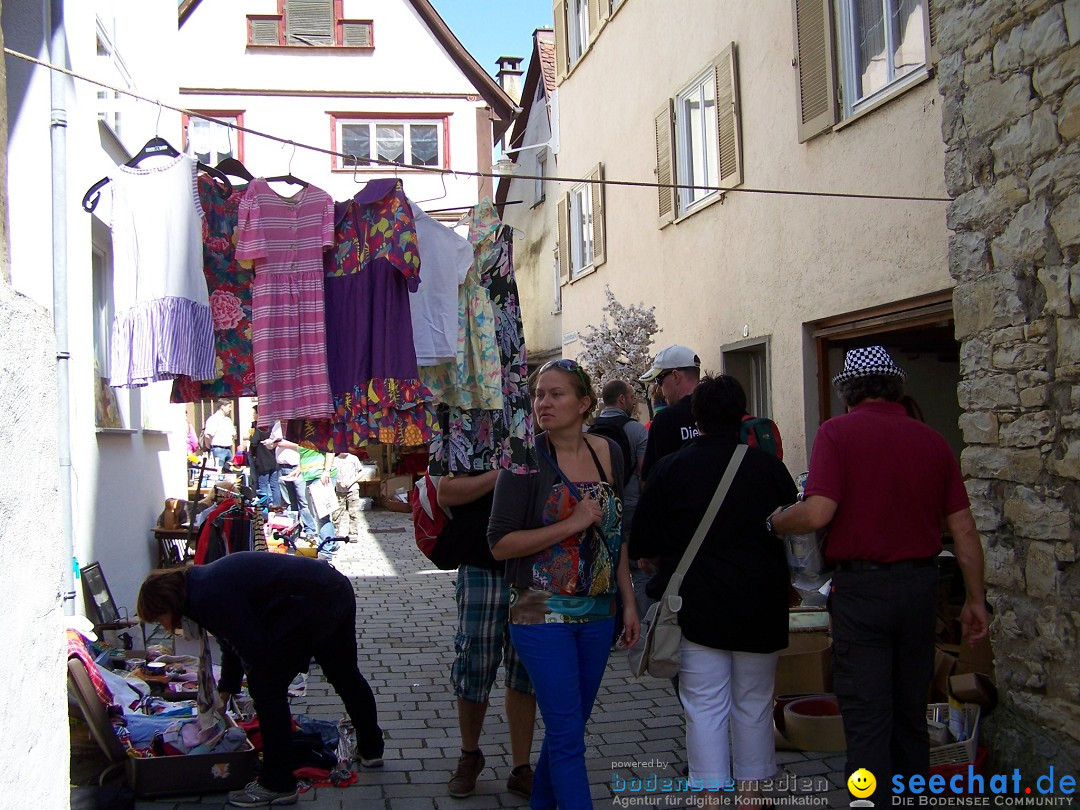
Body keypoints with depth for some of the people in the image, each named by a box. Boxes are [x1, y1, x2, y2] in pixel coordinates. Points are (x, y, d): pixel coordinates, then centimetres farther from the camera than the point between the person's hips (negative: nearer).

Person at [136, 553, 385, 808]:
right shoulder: (207, 581, 15)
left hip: (313, 603, -11)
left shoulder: (209, 597, -16)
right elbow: (233, 644, 27)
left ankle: (277, 785, 7)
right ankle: (371, 750, 46)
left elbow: (253, 647, -13)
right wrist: (224, 692, 35)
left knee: (267, 688, -1)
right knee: (345, 676, 26)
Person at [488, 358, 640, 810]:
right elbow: (500, 544, -13)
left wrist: (629, 602, 11)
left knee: (569, 726, 15)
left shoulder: (608, 453, 5)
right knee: (567, 734, -5)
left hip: (597, 614, 5)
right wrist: (571, 525, -20)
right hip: (543, 614, -5)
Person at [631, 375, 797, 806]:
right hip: (760, 608, 2)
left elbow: (641, 544, -3)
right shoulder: (769, 466, -2)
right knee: (753, 705, 14)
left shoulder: (670, 468, -6)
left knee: (705, 708, 3)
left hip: (697, 607, -2)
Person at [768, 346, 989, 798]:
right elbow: (963, 529, 5)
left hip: (862, 587, -5)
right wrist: (975, 600, 13)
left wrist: (771, 522, 0)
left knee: (867, 718, 1)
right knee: (910, 712, 20)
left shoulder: (838, 432, -8)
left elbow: (818, 513, -20)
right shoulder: (931, 439, 5)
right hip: (920, 583, 5)